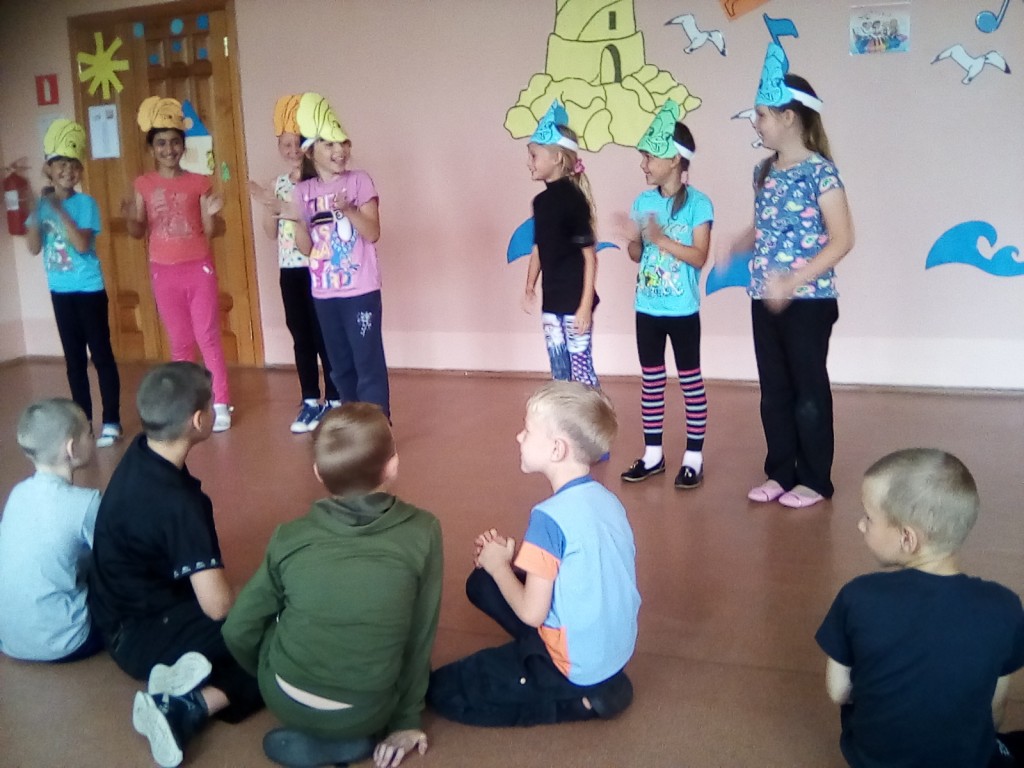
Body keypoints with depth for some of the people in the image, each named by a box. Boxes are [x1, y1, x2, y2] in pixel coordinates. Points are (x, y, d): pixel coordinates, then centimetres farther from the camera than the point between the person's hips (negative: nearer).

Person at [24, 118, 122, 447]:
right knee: (74, 358, 12)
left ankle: (111, 422, 4)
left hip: (89, 289, -5)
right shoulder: (43, 203, 5)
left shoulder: (85, 203, -9)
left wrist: (60, 210, -23)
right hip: (60, 291, 5)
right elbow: (34, 247, -2)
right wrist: (36, 211, -13)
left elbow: (82, 244, -21)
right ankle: (82, 421, 21)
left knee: (101, 354, -2)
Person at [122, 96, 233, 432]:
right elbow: (138, 232, 4)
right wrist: (130, 218, -16)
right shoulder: (144, 184, 2)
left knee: (208, 337, -1)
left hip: (199, 267, -2)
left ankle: (221, 405, 6)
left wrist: (212, 213, -21)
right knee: (180, 342, 10)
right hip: (164, 271, 2)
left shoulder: (199, 183, -1)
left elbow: (208, 232, -2)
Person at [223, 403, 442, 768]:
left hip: (286, 702, 3)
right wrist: (406, 720, 9)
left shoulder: (290, 537, -9)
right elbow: (421, 637, -5)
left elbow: (238, 631, -1)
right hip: (366, 714, -2)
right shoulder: (422, 532, -13)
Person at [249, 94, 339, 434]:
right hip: (289, 269, 6)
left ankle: (334, 401, 9)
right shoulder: (280, 182, 11)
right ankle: (311, 401, 19)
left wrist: (282, 206, -21)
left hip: (317, 268, -6)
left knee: (324, 335, 0)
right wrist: (267, 205, -5)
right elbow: (272, 232, 11)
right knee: (301, 336, 10)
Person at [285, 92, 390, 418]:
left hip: (361, 290, -4)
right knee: (341, 364, 13)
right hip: (324, 292, 4)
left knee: (368, 362, -3)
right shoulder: (303, 191, 5)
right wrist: (298, 220, -14)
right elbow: (306, 248, 5)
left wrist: (348, 210, -25)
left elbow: (373, 233, -10)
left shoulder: (359, 180, -4)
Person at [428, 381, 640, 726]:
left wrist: (498, 566, -3)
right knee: (482, 583, 17)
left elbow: (531, 613, -20)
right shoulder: (606, 499, 1)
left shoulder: (550, 516, -24)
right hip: (614, 645, 8)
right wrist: (511, 559, 3)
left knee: (441, 690, 2)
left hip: (577, 664, -8)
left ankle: (585, 698, -3)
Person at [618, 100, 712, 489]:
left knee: (690, 381, 5)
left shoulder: (697, 203, -10)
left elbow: (699, 256, -16)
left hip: (682, 310, -5)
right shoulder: (643, 201, 5)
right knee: (651, 380, 12)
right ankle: (653, 453, 22)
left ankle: (694, 457, 13)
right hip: (647, 308, 6)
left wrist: (661, 238, -23)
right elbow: (637, 255, 9)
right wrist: (632, 240, -12)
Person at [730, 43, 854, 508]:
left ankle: (815, 480, 18)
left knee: (809, 391, 4)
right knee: (773, 391, 13)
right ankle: (780, 473, 26)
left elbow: (842, 239, -16)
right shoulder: (764, 172, 8)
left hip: (808, 300, -7)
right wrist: (734, 247, -1)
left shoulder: (820, 171, -12)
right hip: (764, 300, 7)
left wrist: (794, 282, -22)